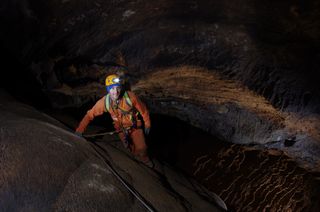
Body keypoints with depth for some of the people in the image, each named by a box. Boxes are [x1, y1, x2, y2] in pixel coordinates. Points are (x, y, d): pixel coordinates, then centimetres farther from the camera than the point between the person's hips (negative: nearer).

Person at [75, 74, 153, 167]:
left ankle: (145, 161, 30)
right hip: (121, 129, 2)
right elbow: (90, 115, -18)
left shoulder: (130, 96, -31)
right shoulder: (104, 102, -26)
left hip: (135, 126, -1)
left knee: (141, 149, -3)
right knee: (131, 149, 15)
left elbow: (143, 109, -16)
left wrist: (147, 124, -3)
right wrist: (79, 130, -24)